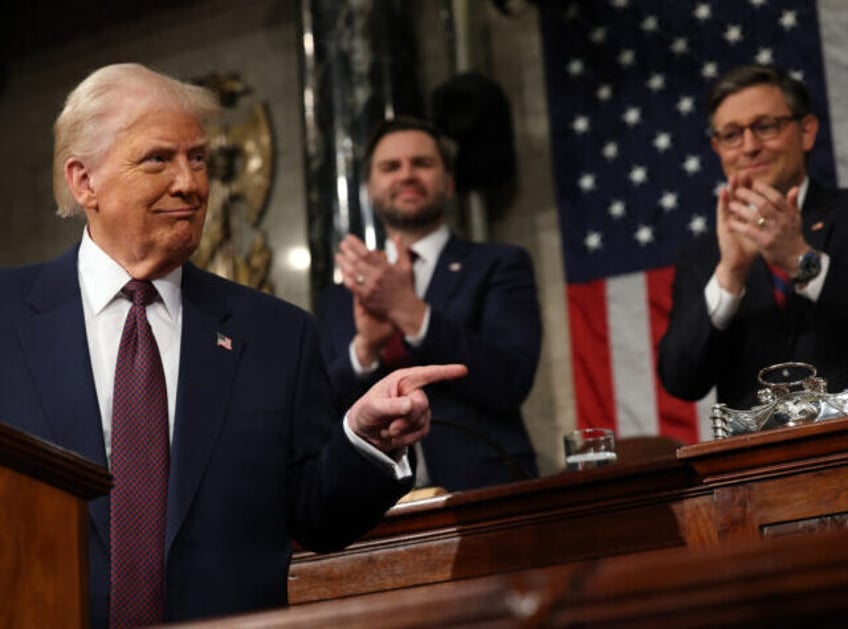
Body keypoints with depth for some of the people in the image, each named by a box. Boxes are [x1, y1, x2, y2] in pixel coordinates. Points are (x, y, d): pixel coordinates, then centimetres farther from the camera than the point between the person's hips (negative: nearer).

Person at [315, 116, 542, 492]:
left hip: (483, 493, -2)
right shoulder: (337, 302, 16)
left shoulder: (499, 265, 8)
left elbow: (511, 382, -5)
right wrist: (364, 347, -10)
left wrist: (410, 311, -13)